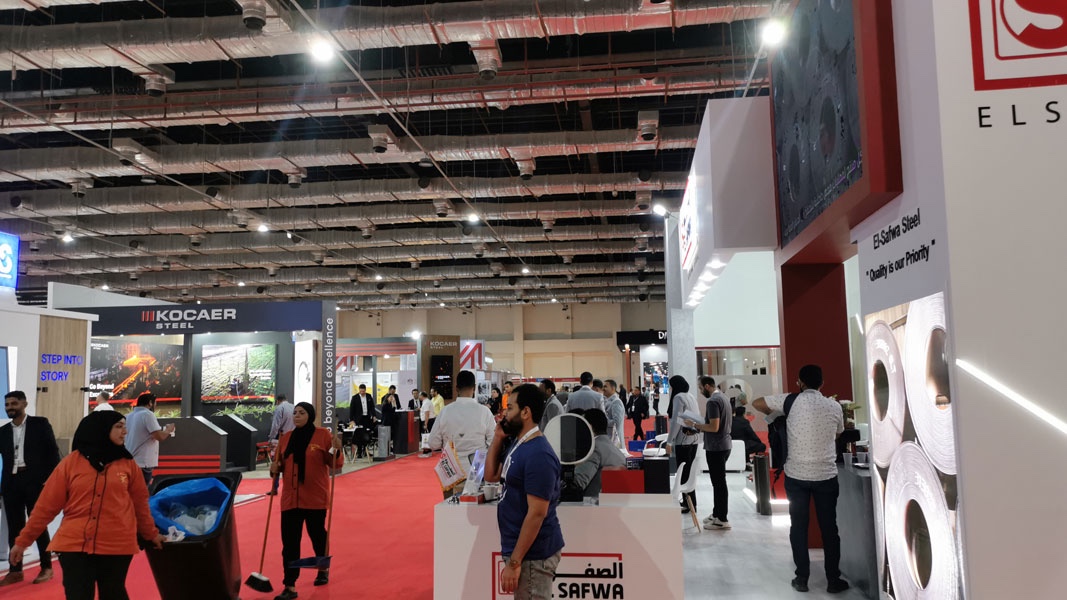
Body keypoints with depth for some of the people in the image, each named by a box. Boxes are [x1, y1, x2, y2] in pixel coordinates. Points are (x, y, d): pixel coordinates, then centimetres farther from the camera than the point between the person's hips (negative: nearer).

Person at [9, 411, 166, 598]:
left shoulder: (128, 464, 4)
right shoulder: (72, 462, 0)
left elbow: (140, 504, 11)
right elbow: (47, 505, 2)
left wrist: (151, 533, 17)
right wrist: (23, 540, 3)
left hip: (117, 546, 1)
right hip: (74, 545, -1)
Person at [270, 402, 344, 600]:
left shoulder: (323, 435, -7)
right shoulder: (286, 438, 6)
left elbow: (336, 464, -6)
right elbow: (282, 465, 16)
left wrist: (336, 450, -25)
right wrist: (276, 468, -5)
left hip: (315, 497, -3)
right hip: (290, 497, 3)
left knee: (317, 534, 13)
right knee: (289, 541, -1)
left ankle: (323, 569, 40)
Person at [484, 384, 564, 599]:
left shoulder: (538, 455, -22)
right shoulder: (518, 445, 7)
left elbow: (537, 513, -24)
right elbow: (491, 476, 17)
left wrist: (514, 562, -22)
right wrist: (497, 438, 6)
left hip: (532, 553, -9)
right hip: (521, 548, 9)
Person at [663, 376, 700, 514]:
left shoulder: (679, 397, -11)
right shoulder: (691, 396, 14)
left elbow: (676, 421, -17)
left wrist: (669, 442, -16)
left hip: (684, 439, -9)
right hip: (694, 437, 9)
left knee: (684, 472, -3)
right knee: (689, 471, 15)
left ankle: (690, 504, -1)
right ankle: (689, 501, 22)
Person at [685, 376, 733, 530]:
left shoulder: (712, 401, -19)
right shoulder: (723, 397, 13)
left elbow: (714, 427, -24)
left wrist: (695, 425, -14)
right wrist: (700, 427, 16)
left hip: (716, 447, -10)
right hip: (724, 444, 10)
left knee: (719, 482, -4)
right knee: (719, 481, 17)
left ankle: (722, 520, 2)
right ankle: (717, 513, 26)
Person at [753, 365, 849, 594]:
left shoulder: (790, 401, -6)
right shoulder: (834, 406, 0)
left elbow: (756, 403, 1)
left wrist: (773, 414, 18)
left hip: (796, 475, -1)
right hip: (826, 476, 1)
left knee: (799, 526, 9)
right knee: (829, 527, 11)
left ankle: (802, 579, 13)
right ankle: (833, 580, 17)